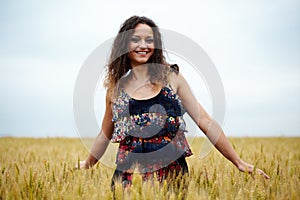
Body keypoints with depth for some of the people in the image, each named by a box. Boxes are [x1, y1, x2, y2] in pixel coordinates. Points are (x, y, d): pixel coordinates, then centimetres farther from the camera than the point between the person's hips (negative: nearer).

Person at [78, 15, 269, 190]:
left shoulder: (171, 77, 2)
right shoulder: (116, 86, 6)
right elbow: (105, 135, 19)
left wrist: (239, 162, 1)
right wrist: (85, 167, 28)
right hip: (129, 178, 1)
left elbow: (205, 121, 3)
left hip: (173, 174, -1)